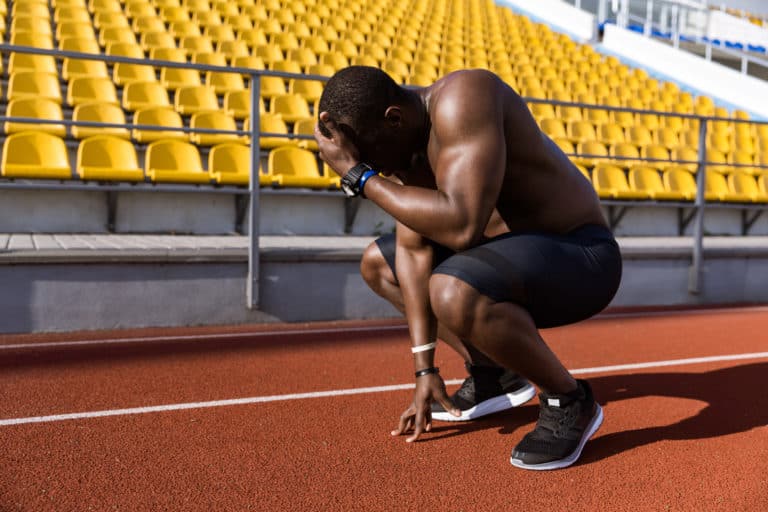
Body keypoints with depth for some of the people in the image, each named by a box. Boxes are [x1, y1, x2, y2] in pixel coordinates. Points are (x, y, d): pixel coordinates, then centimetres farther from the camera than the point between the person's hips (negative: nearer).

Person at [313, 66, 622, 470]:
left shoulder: (461, 100, -26)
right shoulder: (402, 140, 1)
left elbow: (461, 226, -38)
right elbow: (413, 250, -1)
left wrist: (358, 176, -27)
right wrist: (425, 369, -3)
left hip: (579, 256, -9)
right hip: (511, 254, 9)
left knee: (453, 293, -38)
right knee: (377, 264, 15)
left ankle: (569, 400, -11)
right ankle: (492, 372, 14)